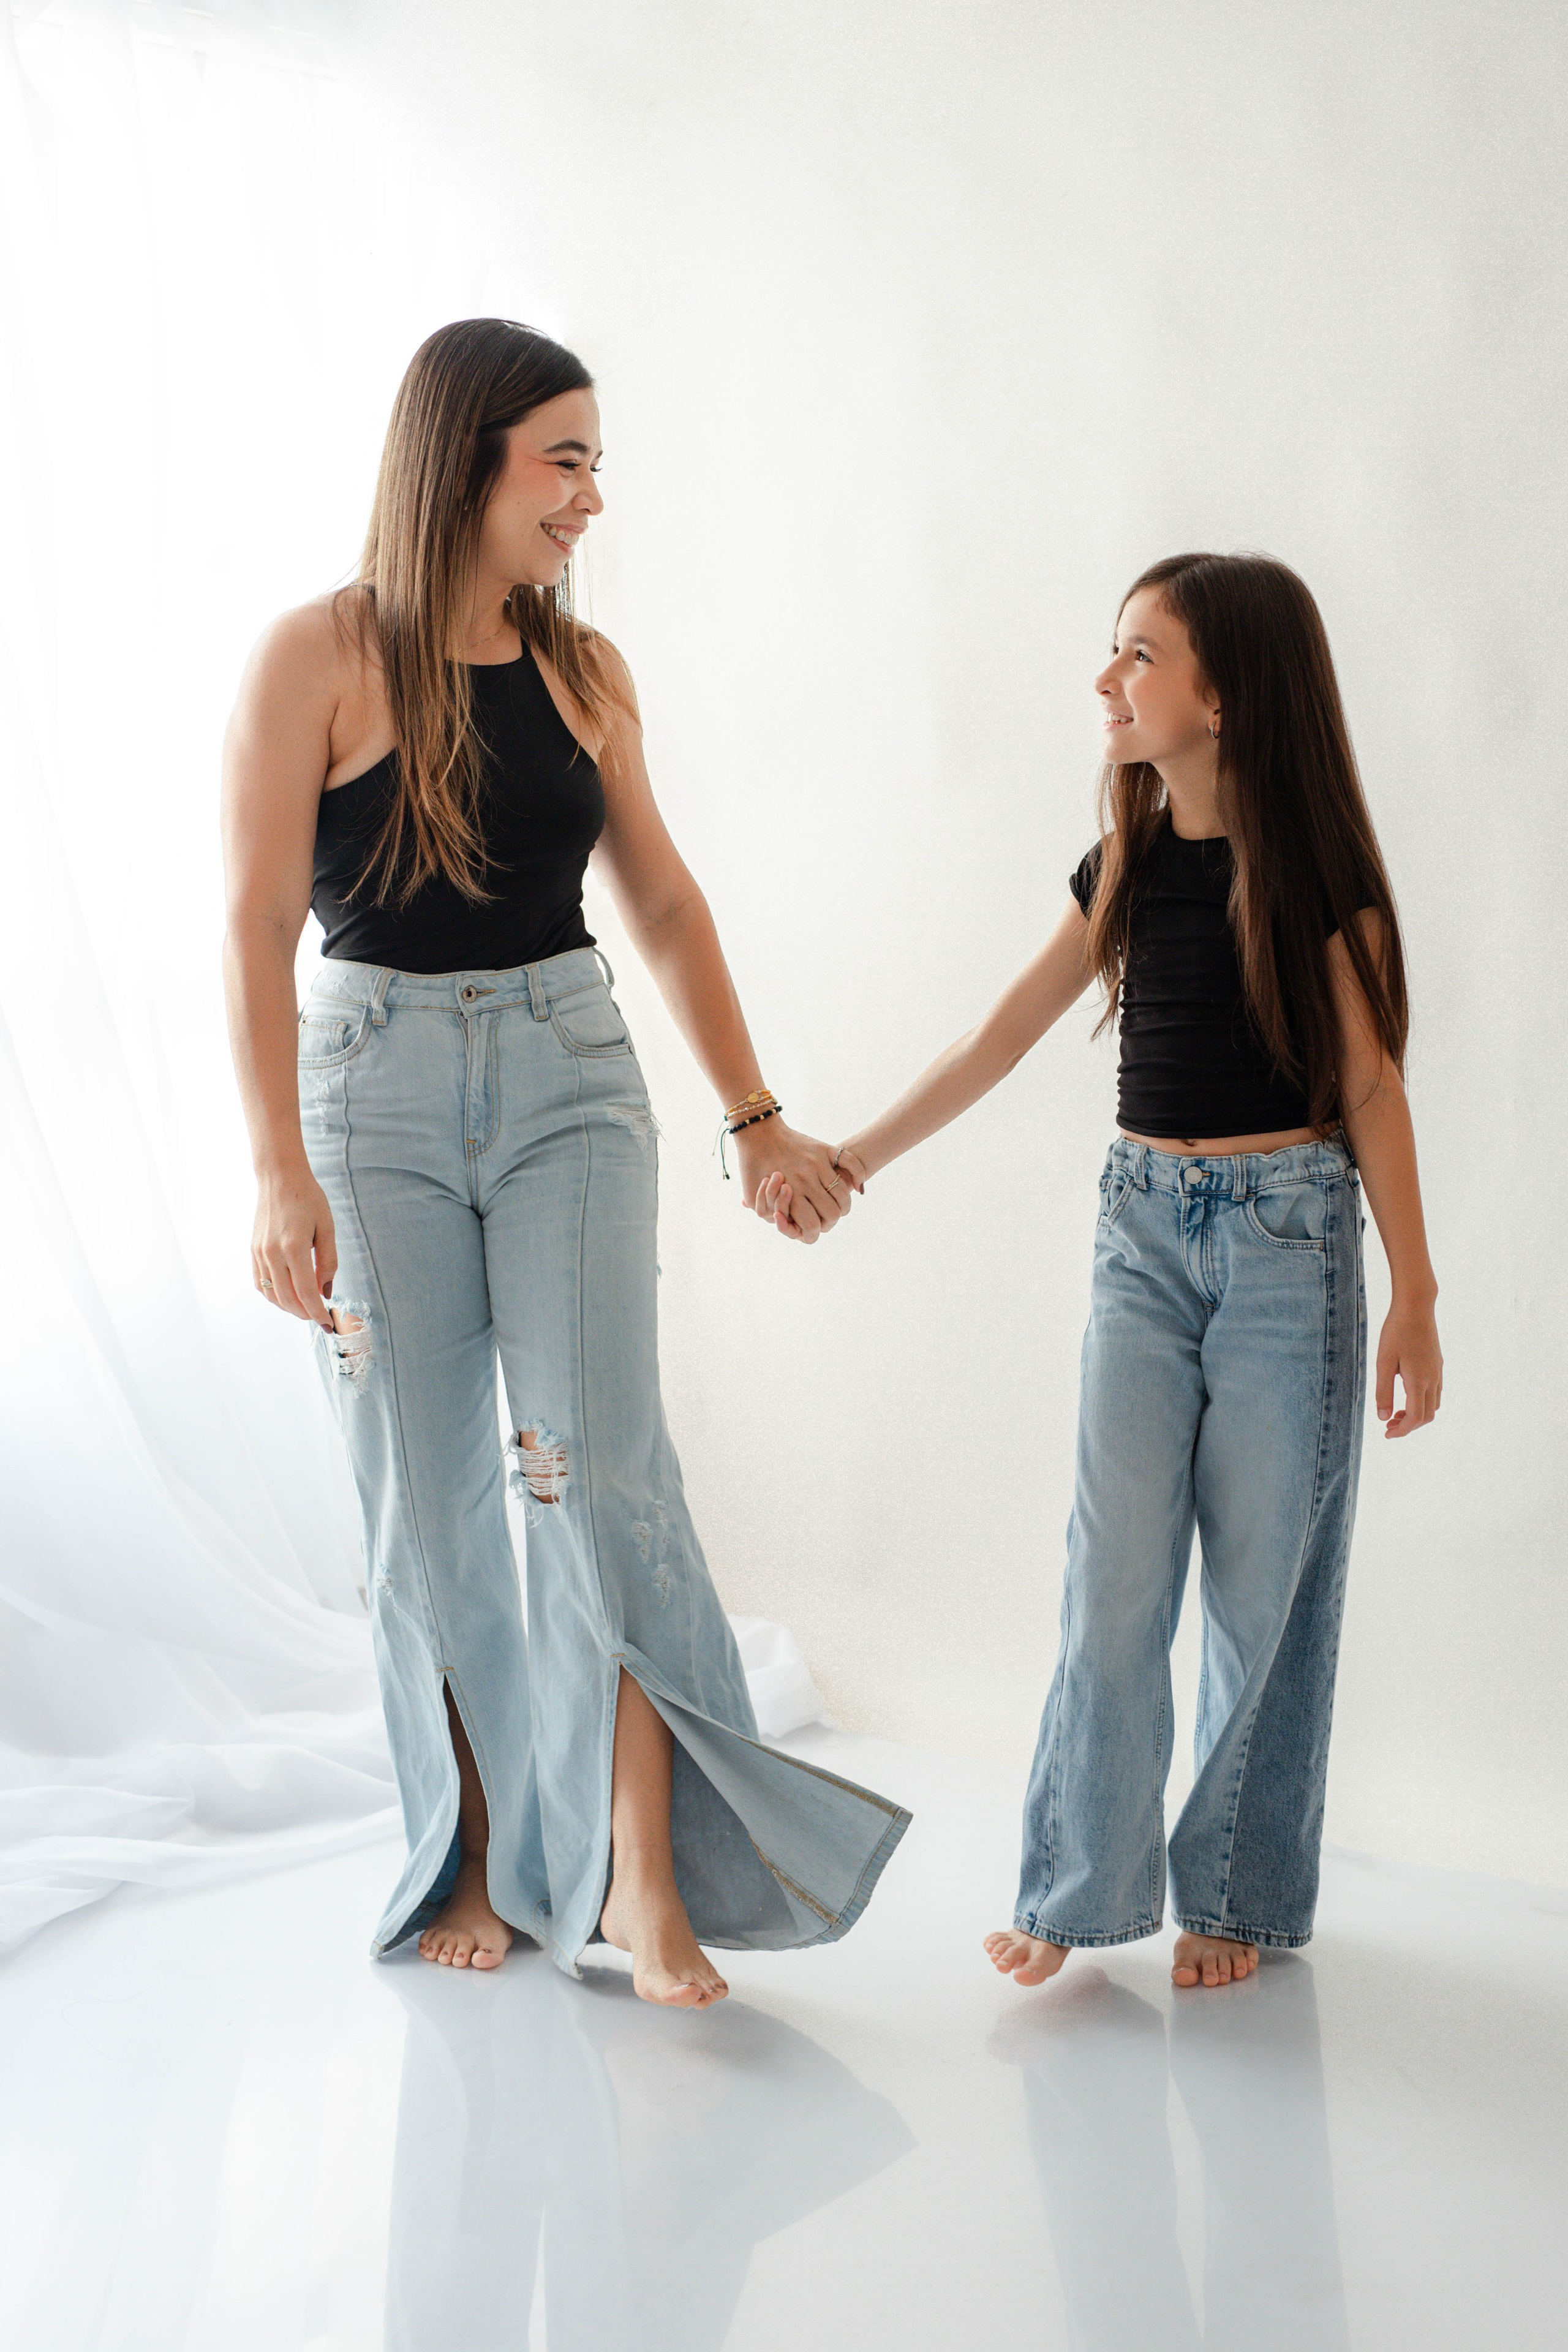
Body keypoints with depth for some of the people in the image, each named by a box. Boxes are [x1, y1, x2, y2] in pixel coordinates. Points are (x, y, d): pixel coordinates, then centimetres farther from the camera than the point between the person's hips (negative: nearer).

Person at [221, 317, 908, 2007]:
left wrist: (753, 1116, 13)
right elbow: (257, 926, -11)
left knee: (597, 1464, -10)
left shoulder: (583, 669, 7)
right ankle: (476, 1863, 19)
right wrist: (279, 1174, -19)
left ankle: (643, 1875, -3)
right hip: (376, 1092, -2)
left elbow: (662, 901, 14)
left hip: (570, 1078, 2)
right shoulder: (317, 660, -6)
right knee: (425, 1503, 5)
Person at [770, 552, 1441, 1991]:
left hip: (1289, 1233, -4)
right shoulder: (1128, 869, 8)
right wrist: (853, 1158, 15)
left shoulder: (1312, 865, -7)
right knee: (1118, 1563, 1)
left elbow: (1370, 1085, -4)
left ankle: (1237, 1890, 17)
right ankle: (1080, 1887, 10)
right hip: (1143, 1228, 4)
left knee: (1264, 1575, 2)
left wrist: (1416, 1294, -6)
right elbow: (1001, 1039, 15)